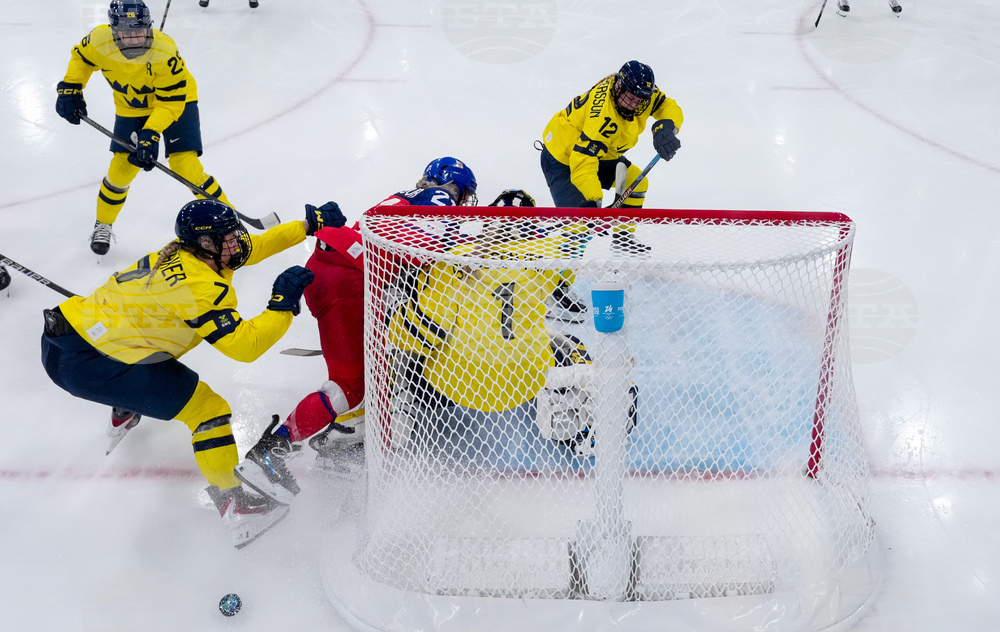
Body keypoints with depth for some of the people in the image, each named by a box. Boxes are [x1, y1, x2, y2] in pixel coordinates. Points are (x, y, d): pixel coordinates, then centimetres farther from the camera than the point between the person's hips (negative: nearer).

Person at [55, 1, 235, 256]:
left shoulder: (165, 53, -35)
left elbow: (171, 102, -28)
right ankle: (103, 224, 24)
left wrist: (151, 134, -36)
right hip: (130, 107, 3)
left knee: (185, 165, -16)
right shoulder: (98, 41, -24)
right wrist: (70, 88, -8)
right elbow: (81, 57, 2)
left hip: (176, 99, -3)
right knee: (122, 166, -1)